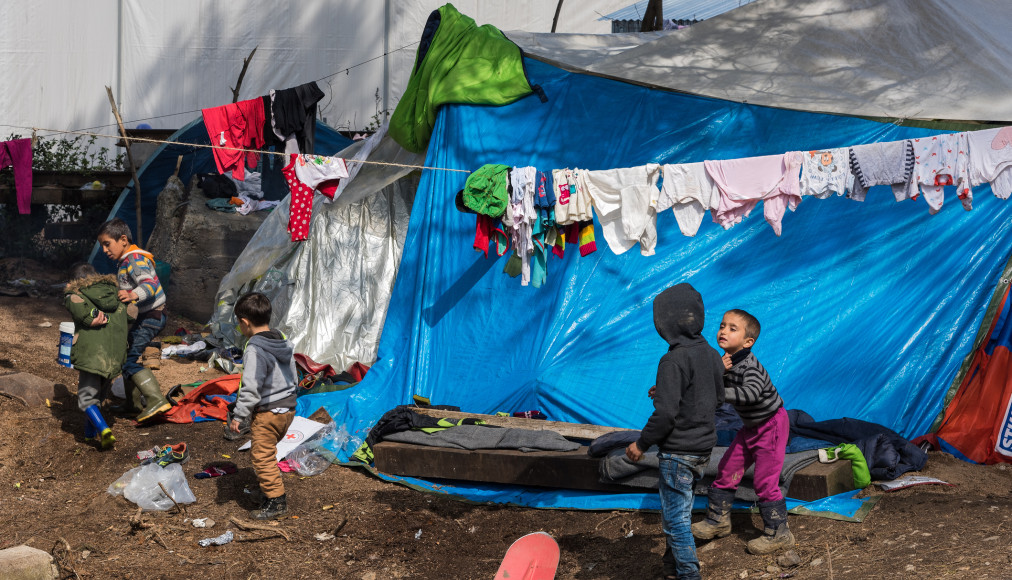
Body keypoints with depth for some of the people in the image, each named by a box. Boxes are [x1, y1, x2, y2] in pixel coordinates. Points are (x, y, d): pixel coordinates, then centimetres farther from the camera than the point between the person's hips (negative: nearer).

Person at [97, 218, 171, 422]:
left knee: (130, 359, -18)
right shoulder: (126, 260, 16)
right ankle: (134, 403, 27)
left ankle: (156, 400, -22)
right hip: (142, 317, 11)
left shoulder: (135, 260, -17)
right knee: (126, 356, 17)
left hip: (150, 317, -11)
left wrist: (133, 295, -48)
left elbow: (150, 284, -32)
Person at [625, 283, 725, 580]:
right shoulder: (712, 354, 5)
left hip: (678, 452, -9)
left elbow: (665, 414, -24)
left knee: (676, 519, 0)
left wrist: (641, 444, -10)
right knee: (677, 513, 22)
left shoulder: (673, 361, -21)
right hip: (703, 446, 9)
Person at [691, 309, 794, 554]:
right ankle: (718, 519, 26)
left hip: (772, 425, -9)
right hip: (751, 426, 9)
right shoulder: (726, 361, -2)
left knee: (765, 481, -7)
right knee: (727, 471, 11)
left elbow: (750, 393, -46)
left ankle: (778, 533, 6)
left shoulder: (749, 366, -29)